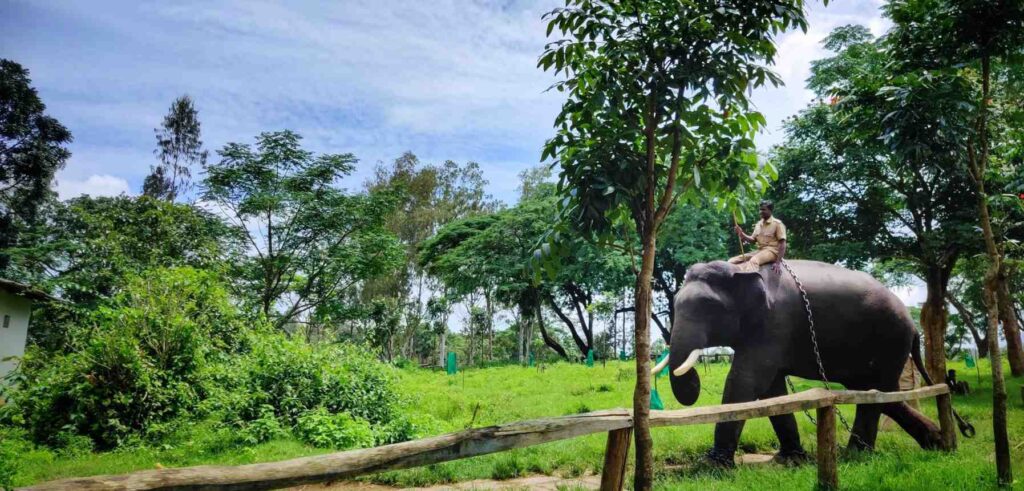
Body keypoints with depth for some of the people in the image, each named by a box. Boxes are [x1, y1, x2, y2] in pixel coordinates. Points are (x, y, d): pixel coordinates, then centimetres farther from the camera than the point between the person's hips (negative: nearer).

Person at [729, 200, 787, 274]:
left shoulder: (777, 223, -4)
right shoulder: (759, 224, 16)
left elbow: (782, 244, -10)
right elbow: (753, 239, 13)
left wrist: (777, 263, -19)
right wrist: (741, 234, -7)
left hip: (772, 251, -7)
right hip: (759, 251, 7)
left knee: (753, 261, -39)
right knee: (733, 261, -9)